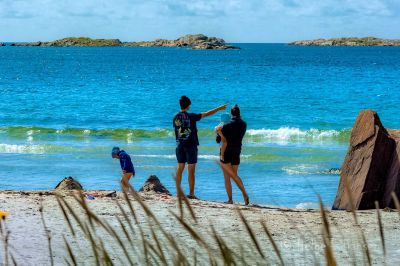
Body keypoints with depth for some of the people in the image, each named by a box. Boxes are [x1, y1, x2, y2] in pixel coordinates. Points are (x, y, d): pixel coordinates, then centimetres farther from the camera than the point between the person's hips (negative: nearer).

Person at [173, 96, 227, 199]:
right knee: (191, 170, -2)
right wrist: (219, 109, 3)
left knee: (180, 168, 10)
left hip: (180, 145, 5)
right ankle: (191, 193, -3)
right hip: (190, 146, -5)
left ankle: (178, 192, 11)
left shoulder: (175, 117, 1)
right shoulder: (191, 116, -13)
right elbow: (207, 114, -7)